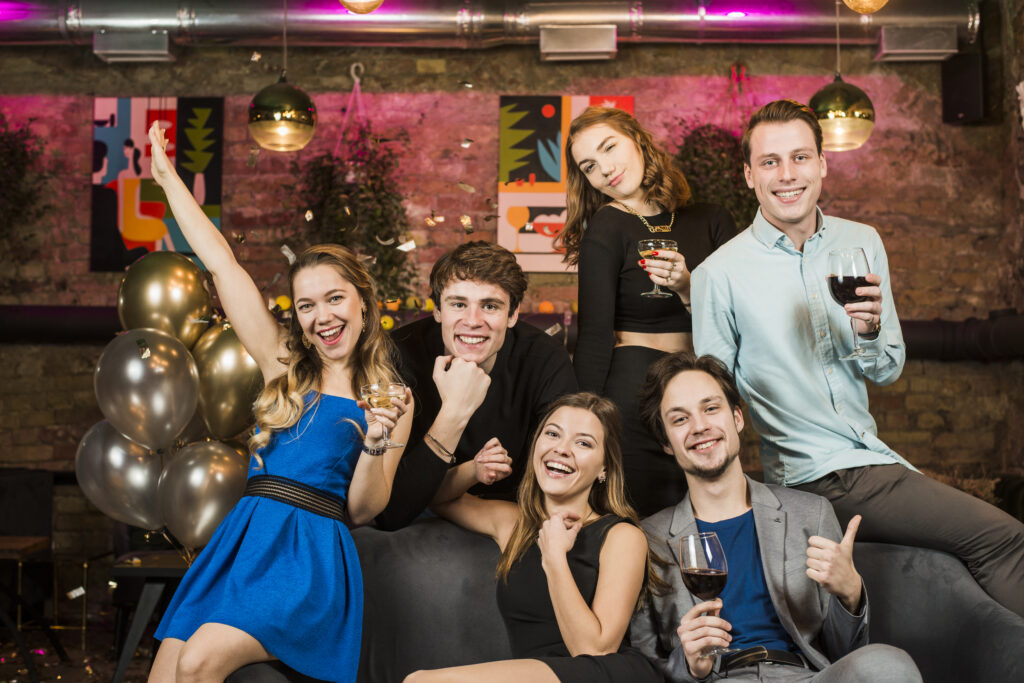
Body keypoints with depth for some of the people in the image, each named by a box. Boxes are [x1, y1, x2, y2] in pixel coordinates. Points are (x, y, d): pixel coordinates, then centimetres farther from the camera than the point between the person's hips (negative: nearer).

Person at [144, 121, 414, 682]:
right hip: (243, 538, 3)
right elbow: (220, 262, 14)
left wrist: (375, 442, -15)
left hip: (313, 554, -3)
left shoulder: (391, 398, 6)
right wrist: (167, 177, 17)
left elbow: (362, 510, 3)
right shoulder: (282, 365, 12)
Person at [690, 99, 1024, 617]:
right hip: (816, 477, -5)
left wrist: (870, 332, -11)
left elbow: (888, 371, 11)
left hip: (873, 457, 6)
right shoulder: (720, 274, -9)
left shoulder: (861, 244, 6)